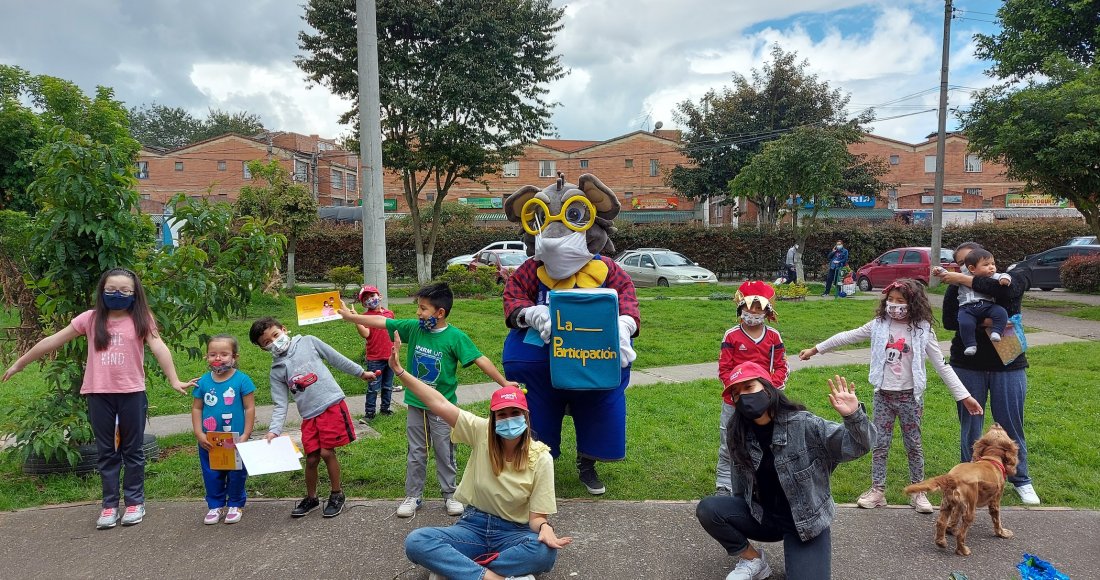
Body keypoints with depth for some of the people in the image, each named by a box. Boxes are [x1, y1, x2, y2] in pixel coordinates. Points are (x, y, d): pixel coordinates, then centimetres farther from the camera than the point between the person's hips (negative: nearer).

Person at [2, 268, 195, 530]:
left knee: (133, 449, 10)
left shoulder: (141, 319, -4)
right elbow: (53, 341, 9)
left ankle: (135, 502, 21)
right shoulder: (91, 318, 2)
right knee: (106, 451, 11)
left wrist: (174, 380, -26)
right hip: (99, 394, 2)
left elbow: (159, 348, -15)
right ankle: (109, 504, 21)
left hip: (132, 393, -2)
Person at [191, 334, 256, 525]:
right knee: (211, 475, 14)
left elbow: (249, 408, -8)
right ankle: (215, 505, 30)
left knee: (236, 474, 11)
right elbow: (196, 408, 3)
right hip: (209, 442, 3)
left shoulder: (242, 380, -10)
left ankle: (235, 505, 29)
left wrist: (245, 435, -11)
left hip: (235, 441, -2)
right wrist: (199, 434, -6)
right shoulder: (203, 382, -2)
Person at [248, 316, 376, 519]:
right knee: (311, 458, 6)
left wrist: (360, 372, 17)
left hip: (332, 405, -3)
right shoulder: (276, 372, 6)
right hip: (309, 416, 3)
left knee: (326, 452, -5)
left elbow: (336, 358, 10)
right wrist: (274, 430, -9)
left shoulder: (307, 342, 2)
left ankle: (337, 494, 17)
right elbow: (280, 405, 4)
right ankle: (311, 498, 31)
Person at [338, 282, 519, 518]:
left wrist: (504, 382, -21)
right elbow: (381, 322, 2)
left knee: (445, 453, 10)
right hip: (416, 405, 4)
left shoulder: (455, 337, -17)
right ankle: (413, 496, 27)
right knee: (415, 454, 14)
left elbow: (480, 360, -18)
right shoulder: (414, 328, -4)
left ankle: (450, 495, 26)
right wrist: (350, 316, 4)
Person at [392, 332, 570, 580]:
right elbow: (438, 403, -12)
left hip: (513, 533, -1)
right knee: (415, 542, -25)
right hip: (474, 525, 2)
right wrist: (399, 371, -17)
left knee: (545, 553, -37)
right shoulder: (480, 432, -7)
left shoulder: (540, 457, -12)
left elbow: (537, 516, -9)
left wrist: (544, 529, -33)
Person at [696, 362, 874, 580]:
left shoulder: (803, 425, -19)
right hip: (763, 517, 4)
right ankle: (753, 560, 6)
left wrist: (854, 415, -40)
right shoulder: (739, 434, -6)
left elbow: (858, 446, -22)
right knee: (707, 509, -17)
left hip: (807, 522, -4)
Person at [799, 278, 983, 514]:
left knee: (913, 444, 11)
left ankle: (917, 492, 24)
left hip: (910, 396, -1)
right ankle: (877, 490, 19)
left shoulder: (922, 329, -8)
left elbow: (941, 365, -4)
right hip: (883, 395, 2)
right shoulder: (879, 325, -3)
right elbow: (847, 337, 5)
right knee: (879, 444, 8)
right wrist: (815, 349, 8)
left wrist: (964, 396, -7)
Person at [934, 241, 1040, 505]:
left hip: (1008, 365, -1)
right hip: (968, 366, 1)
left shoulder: (1015, 275, 0)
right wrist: (982, 322, -26)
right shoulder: (957, 287, 1)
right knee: (969, 425, 6)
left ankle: (1021, 480, 24)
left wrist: (964, 280, -20)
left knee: (1011, 425, 7)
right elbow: (949, 321, -12)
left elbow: (1006, 289, -24)